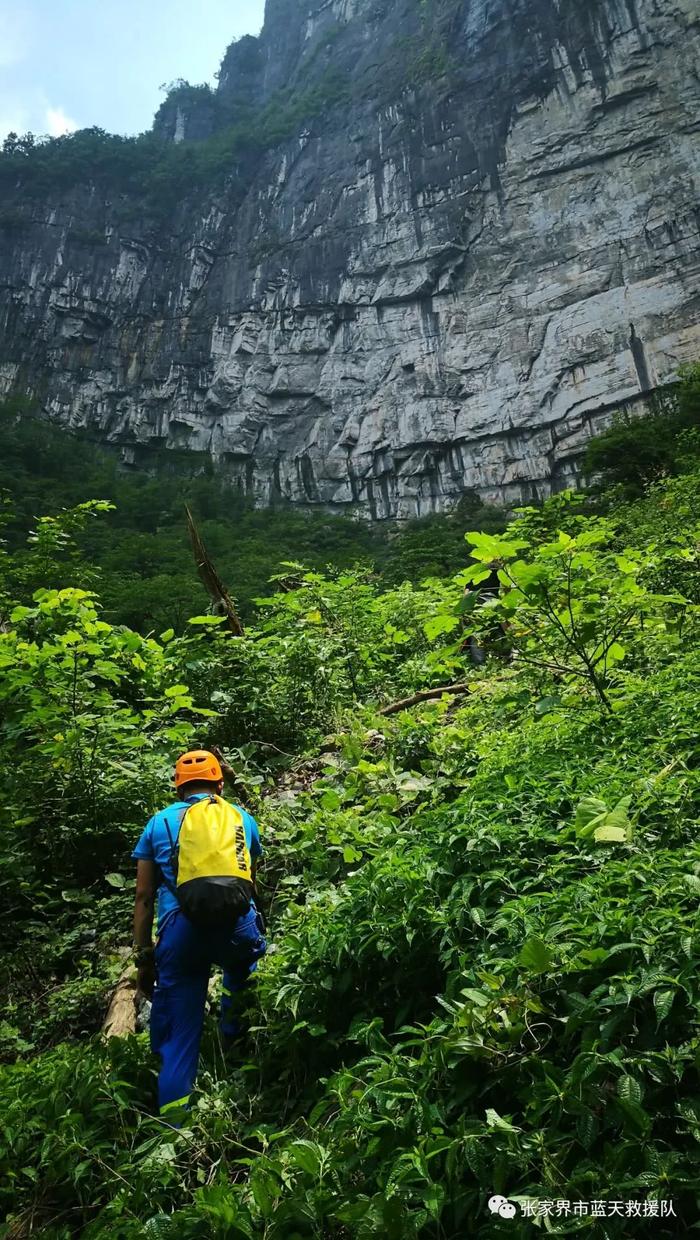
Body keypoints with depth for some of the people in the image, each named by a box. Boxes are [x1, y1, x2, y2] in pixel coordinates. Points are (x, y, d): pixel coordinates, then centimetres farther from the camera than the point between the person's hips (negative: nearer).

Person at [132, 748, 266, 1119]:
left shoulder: (159, 822, 18)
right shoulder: (242, 817, 20)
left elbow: (144, 897, 14)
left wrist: (144, 958, 19)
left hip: (179, 931, 0)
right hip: (236, 923, 1)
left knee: (177, 1039, 12)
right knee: (242, 967, 36)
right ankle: (234, 1042, 23)